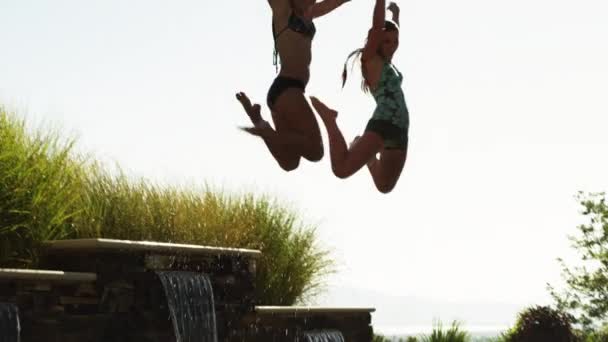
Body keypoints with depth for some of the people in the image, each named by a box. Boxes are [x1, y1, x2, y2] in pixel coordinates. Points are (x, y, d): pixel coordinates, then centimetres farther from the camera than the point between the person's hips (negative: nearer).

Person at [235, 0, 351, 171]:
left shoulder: (307, 15, 22)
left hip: (288, 90, 9)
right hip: (286, 89, -9)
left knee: (289, 163, 6)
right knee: (314, 151, -15)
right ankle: (263, 129, -8)